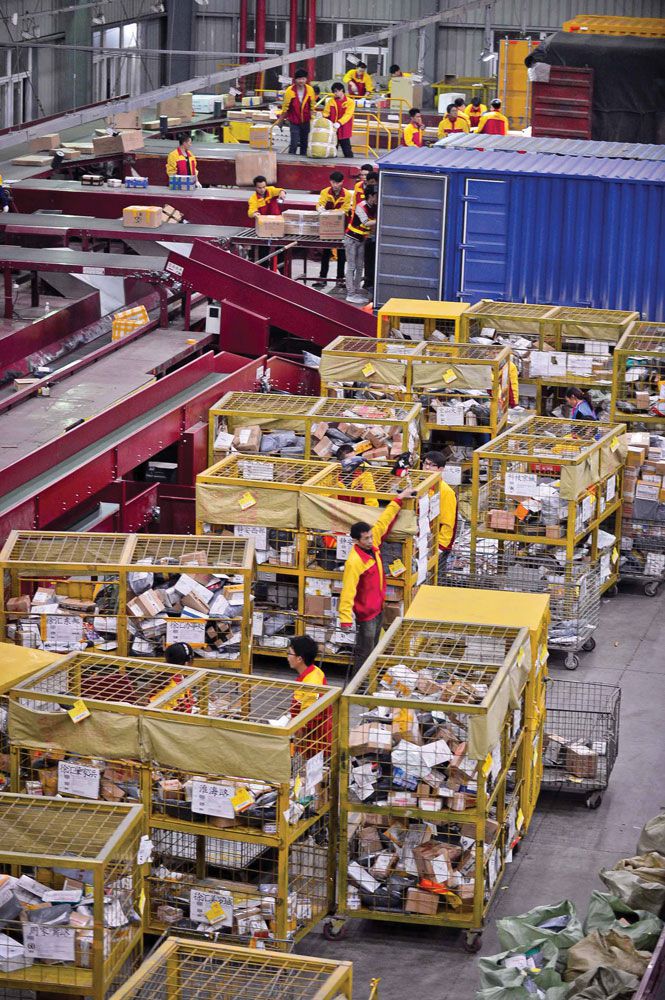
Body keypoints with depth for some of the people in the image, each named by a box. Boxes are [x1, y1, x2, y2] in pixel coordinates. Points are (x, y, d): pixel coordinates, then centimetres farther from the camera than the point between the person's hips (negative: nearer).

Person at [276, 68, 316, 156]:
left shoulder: (310, 90, -6)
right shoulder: (290, 91, -14)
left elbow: (312, 105, 8)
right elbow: (285, 106, -4)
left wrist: (313, 118, 10)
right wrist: (280, 119, 2)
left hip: (306, 121, 3)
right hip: (294, 121, -3)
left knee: (304, 142, 10)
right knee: (294, 143, -12)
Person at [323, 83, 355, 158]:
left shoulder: (350, 102, -5)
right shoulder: (331, 101, 8)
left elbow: (347, 115, -15)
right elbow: (326, 113, 8)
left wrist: (339, 123, -28)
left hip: (344, 130, -4)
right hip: (332, 129, 4)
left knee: (346, 148, -2)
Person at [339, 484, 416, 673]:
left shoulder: (372, 544, -7)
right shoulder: (354, 562, -29)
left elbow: (383, 522, 6)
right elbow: (348, 592, -31)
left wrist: (399, 499, 6)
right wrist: (345, 621, -33)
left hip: (378, 607, 9)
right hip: (365, 613, -9)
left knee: (373, 648, 21)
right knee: (364, 653, 2)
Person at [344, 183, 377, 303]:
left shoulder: (374, 208, 1)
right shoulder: (361, 207, -21)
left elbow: (372, 226, 6)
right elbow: (366, 223, -33)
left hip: (361, 239, 8)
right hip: (351, 239, -8)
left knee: (360, 267, 10)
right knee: (351, 267, -5)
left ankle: (357, 292, 16)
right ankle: (350, 294, -3)